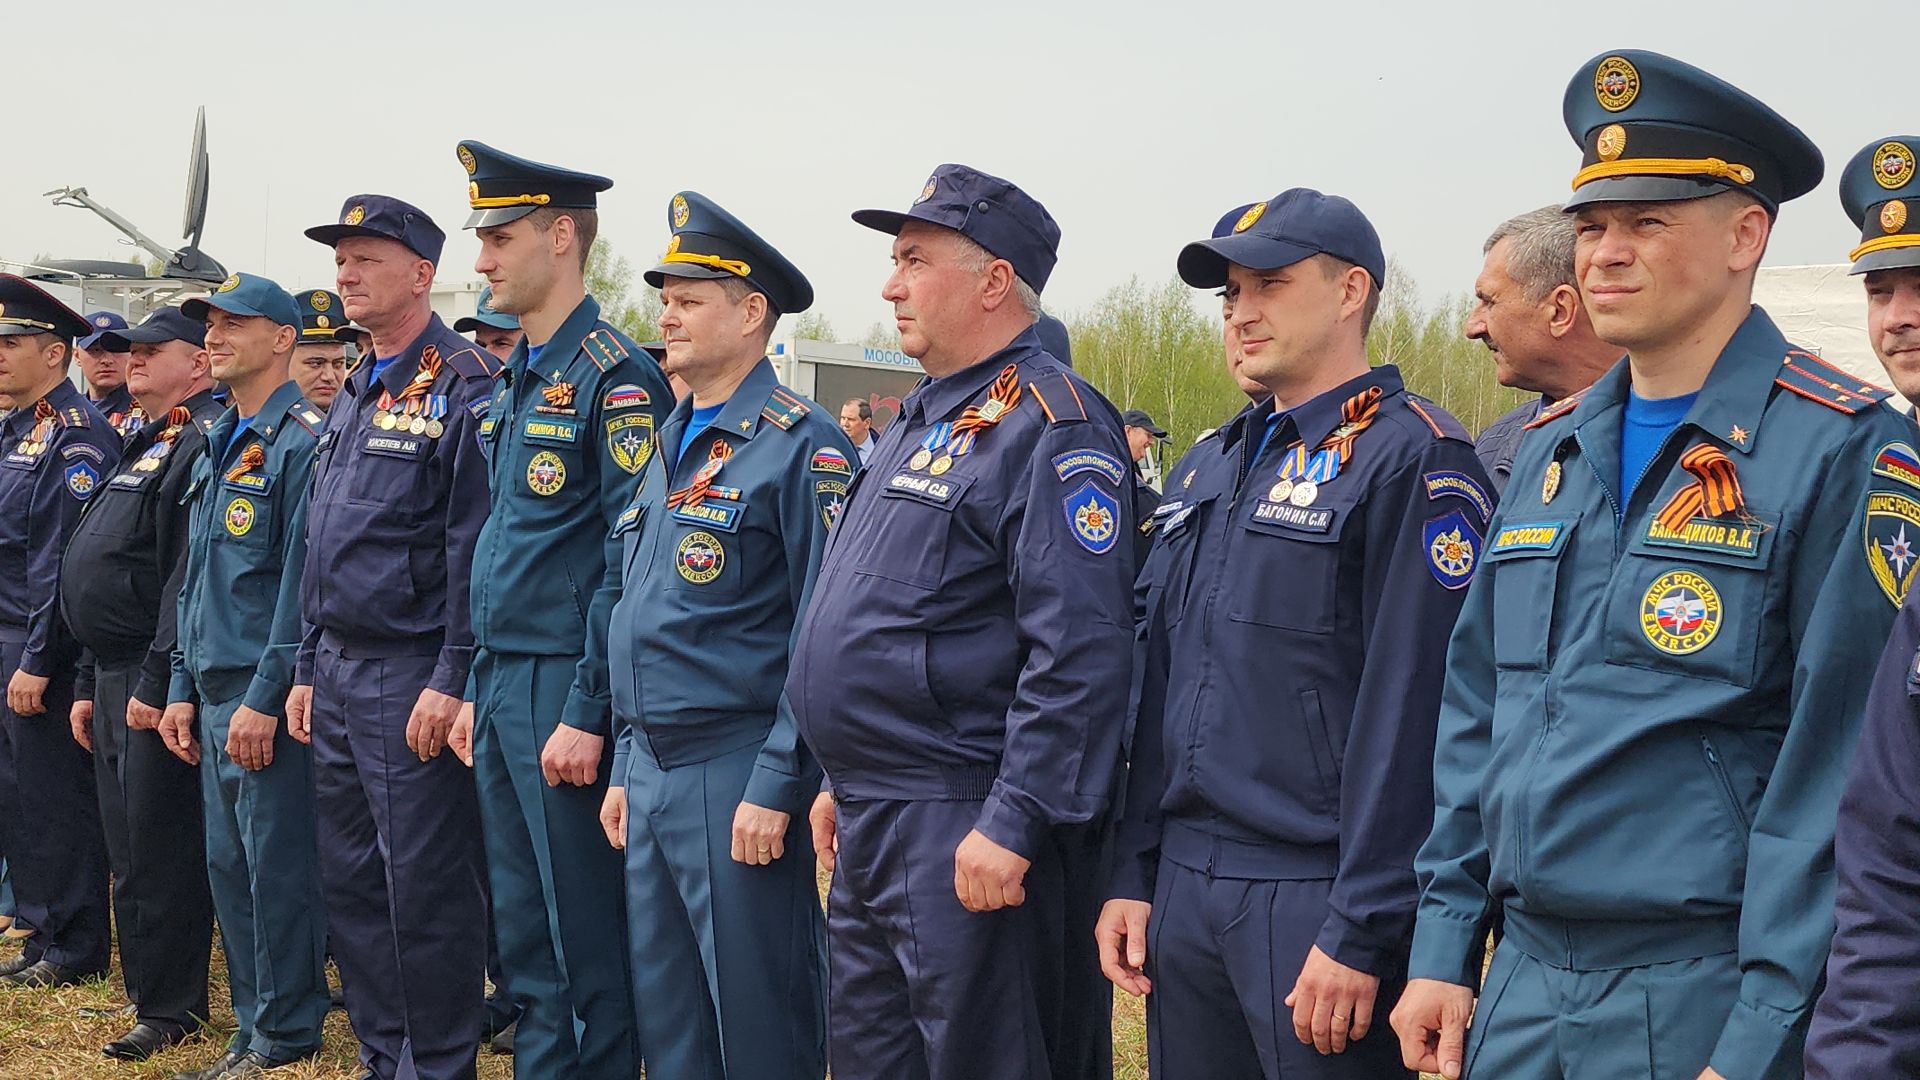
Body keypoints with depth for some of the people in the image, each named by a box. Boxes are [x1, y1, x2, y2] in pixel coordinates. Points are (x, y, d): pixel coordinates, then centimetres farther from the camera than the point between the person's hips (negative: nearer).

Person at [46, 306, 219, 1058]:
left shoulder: (204, 442, -13)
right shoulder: (146, 445, 19)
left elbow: (191, 575, -22)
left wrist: (157, 681, -23)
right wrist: (88, 682, 20)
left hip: (155, 680, -10)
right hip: (112, 673, 10)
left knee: (158, 846, -5)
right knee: (128, 844, 14)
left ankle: (171, 1009, 3)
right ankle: (146, 989, 23)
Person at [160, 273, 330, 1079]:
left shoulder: (302, 440, -11)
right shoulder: (219, 447, 17)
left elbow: (303, 579, -17)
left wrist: (267, 696, -20)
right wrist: (183, 688, 16)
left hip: (266, 693, -9)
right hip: (216, 692, 9)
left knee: (277, 866, -3)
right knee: (228, 865, 12)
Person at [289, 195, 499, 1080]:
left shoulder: (463, 387, -11)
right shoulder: (357, 396, 16)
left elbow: (476, 545, -17)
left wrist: (452, 677, -20)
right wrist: (309, 669, 17)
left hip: (412, 679, -9)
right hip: (339, 674, 9)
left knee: (424, 884, -3)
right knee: (351, 881, 13)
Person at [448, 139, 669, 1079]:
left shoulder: (616, 379, -12)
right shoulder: (512, 384, 15)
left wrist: (589, 714, -19)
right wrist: (480, 690, 17)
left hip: (567, 691, -9)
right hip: (503, 688, 9)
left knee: (586, 939, 0)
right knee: (521, 935, 14)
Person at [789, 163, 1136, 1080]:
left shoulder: (1051, 424, -16)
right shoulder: (921, 419, 16)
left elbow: (1080, 651, -23)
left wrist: (1014, 827, -25)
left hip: (968, 839, -10)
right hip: (870, 831, 10)